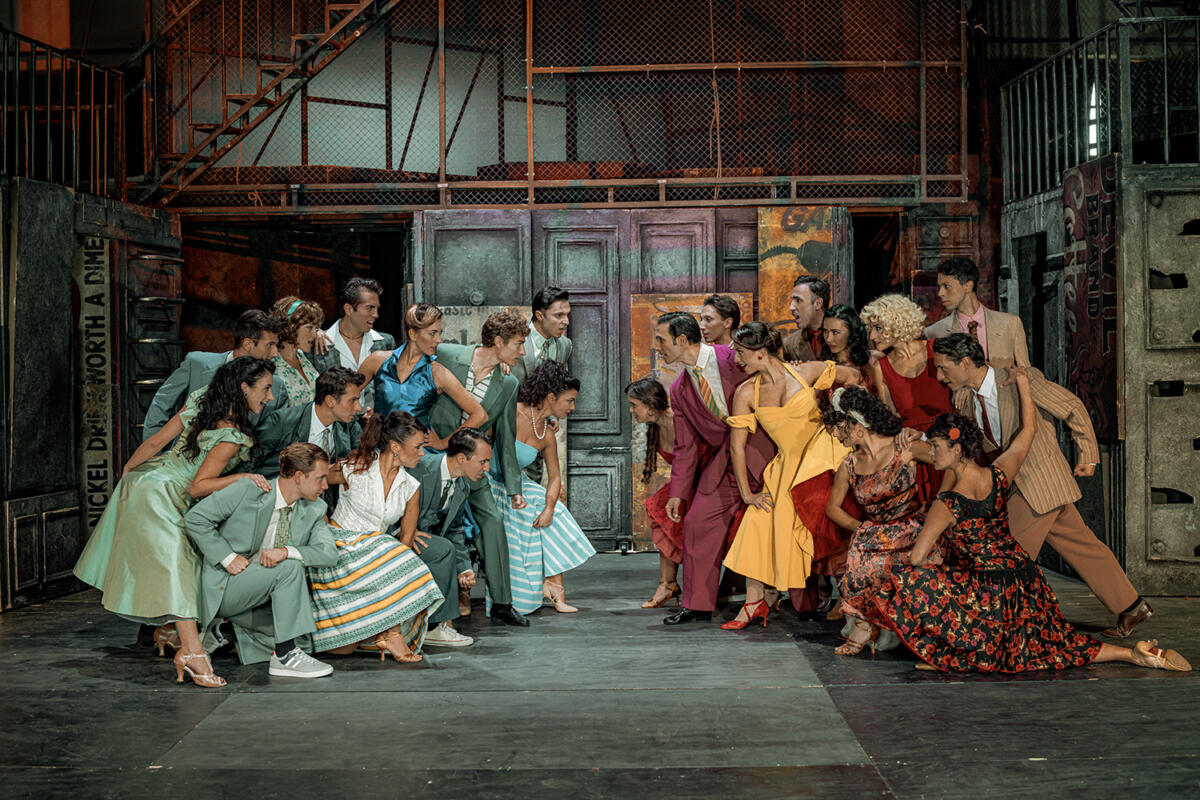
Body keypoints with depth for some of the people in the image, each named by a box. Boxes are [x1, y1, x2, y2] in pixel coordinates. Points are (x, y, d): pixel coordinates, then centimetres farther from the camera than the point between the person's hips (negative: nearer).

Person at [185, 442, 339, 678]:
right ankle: (285, 657, -22)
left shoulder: (314, 510, 0)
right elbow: (195, 518, -12)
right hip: (223, 587, -7)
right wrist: (228, 557, -20)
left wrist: (286, 551, -28)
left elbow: (329, 552, -11)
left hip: (262, 599, 7)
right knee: (290, 569, -29)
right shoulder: (247, 491, -15)